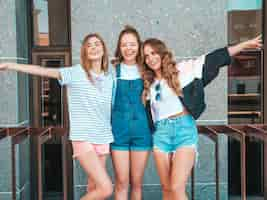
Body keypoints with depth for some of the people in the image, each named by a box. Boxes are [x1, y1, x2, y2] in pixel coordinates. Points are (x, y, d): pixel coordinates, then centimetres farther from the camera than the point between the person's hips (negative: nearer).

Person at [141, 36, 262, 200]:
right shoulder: (149, 85, 14)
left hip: (184, 129, -4)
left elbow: (211, 59, -1)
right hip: (161, 134, 4)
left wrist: (245, 44, -3)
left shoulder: (181, 69, 2)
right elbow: (148, 115, 18)